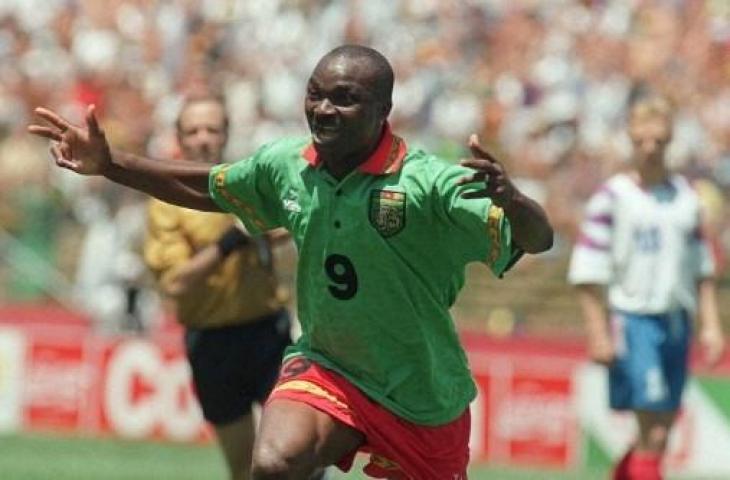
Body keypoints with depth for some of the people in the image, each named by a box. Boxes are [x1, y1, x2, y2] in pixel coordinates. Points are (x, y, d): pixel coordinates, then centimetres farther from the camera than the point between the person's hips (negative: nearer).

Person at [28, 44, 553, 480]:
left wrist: (508, 200, -53)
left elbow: (538, 240, -31)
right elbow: (208, 189, 13)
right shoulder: (283, 165, -7)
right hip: (325, 366, 3)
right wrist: (108, 164, 5)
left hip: (422, 397, -2)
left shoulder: (430, 183, -23)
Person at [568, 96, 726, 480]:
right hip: (634, 319, -6)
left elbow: (701, 268, 18)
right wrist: (598, 334, -11)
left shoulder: (685, 196, 12)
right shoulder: (612, 197, -5)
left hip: (677, 320, 6)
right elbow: (588, 273, -6)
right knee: (653, 434, -12)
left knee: (659, 432, 7)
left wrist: (710, 325, 11)